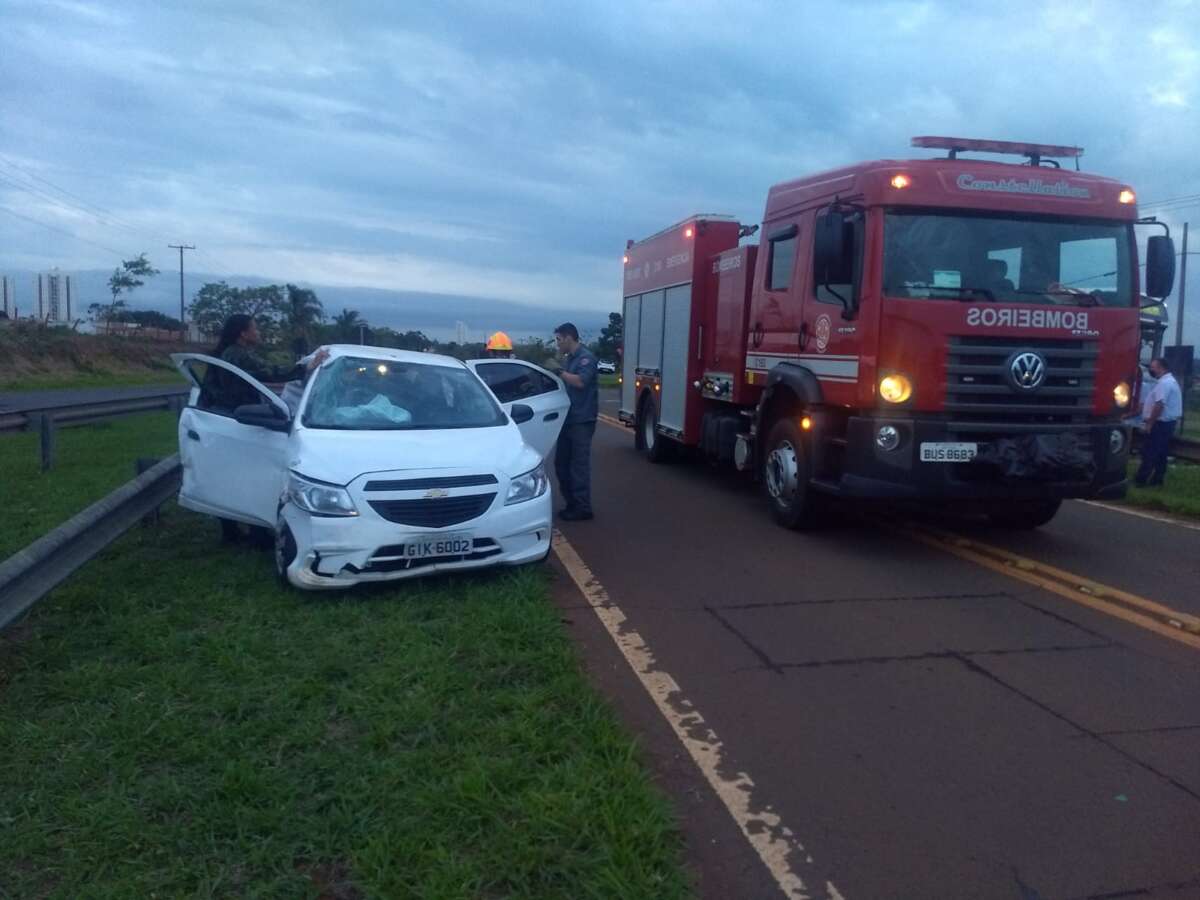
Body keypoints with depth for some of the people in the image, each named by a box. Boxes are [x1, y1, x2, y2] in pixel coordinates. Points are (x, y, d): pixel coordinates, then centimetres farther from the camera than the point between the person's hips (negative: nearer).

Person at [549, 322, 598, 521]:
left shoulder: (586, 357, -10)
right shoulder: (569, 358, 17)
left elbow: (580, 381, -25)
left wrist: (559, 372, -18)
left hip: (582, 420, -9)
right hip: (569, 419, 9)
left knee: (579, 465, -6)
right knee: (561, 463, 12)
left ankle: (582, 508, 1)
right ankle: (571, 503, 21)